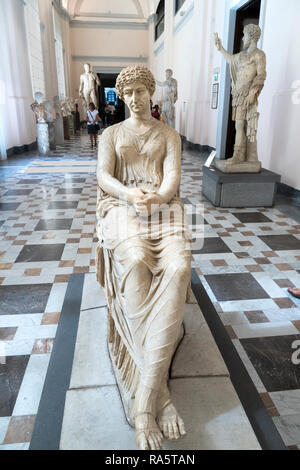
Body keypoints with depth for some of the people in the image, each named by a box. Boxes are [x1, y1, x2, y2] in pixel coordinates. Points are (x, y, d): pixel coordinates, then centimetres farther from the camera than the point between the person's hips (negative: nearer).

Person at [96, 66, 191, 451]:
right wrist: (129, 194, -17)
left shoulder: (169, 135, 22)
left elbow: (173, 177, 5)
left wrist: (156, 197, -19)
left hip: (163, 206, 1)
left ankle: (145, 397, -32)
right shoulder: (111, 134, 22)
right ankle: (159, 393, -29)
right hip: (121, 206, 0)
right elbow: (103, 177, 6)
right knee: (135, 263, -36)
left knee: (178, 266, -34)